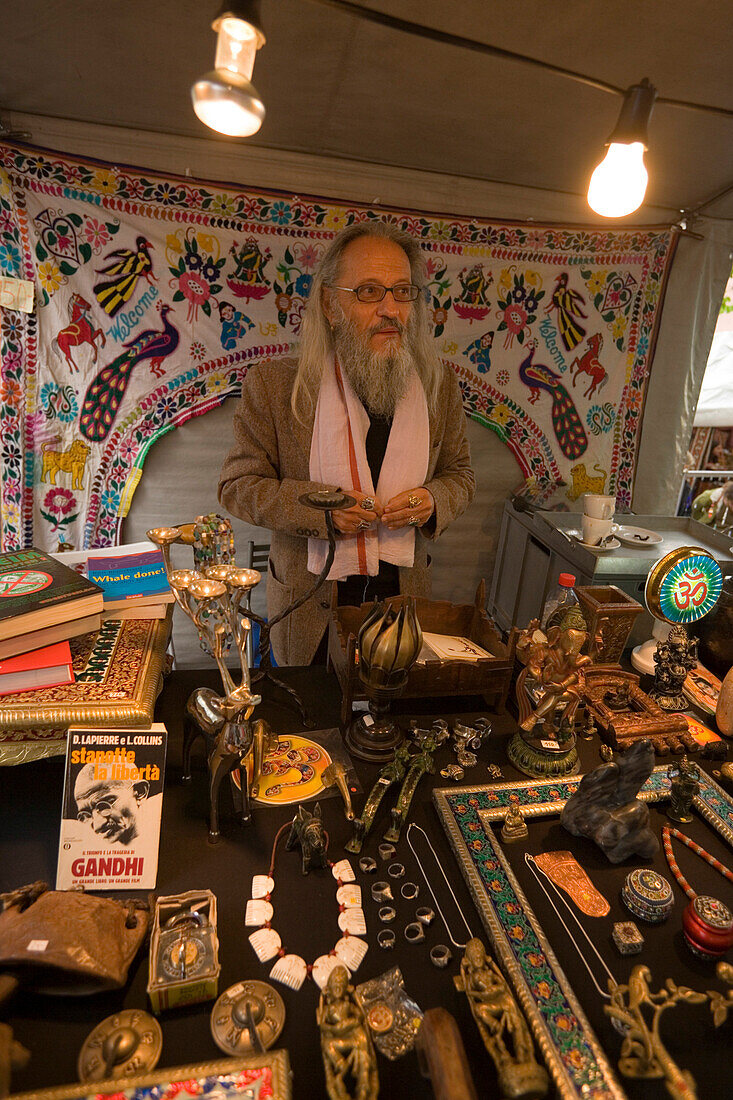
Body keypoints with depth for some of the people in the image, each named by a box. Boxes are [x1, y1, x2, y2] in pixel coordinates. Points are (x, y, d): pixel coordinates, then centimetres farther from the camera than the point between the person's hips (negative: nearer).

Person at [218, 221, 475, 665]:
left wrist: (433, 500, -16)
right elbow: (237, 485, -7)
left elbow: (459, 473, 8)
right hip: (311, 603, -2)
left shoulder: (439, 383, -4)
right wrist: (318, 505, -23)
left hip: (404, 594, 3)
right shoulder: (274, 385, -12)